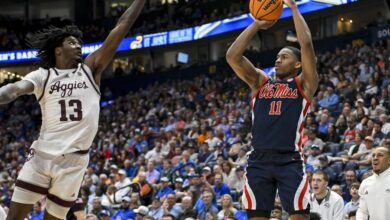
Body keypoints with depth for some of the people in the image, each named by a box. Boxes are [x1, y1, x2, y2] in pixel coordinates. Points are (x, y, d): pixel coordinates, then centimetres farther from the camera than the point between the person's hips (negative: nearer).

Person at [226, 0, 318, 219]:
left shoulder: (304, 84, 10)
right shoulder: (260, 82, 20)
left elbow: (307, 44, -2)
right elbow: (232, 56, 10)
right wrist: (257, 25, 11)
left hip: (290, 160, -4)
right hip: (259, 160, 4)